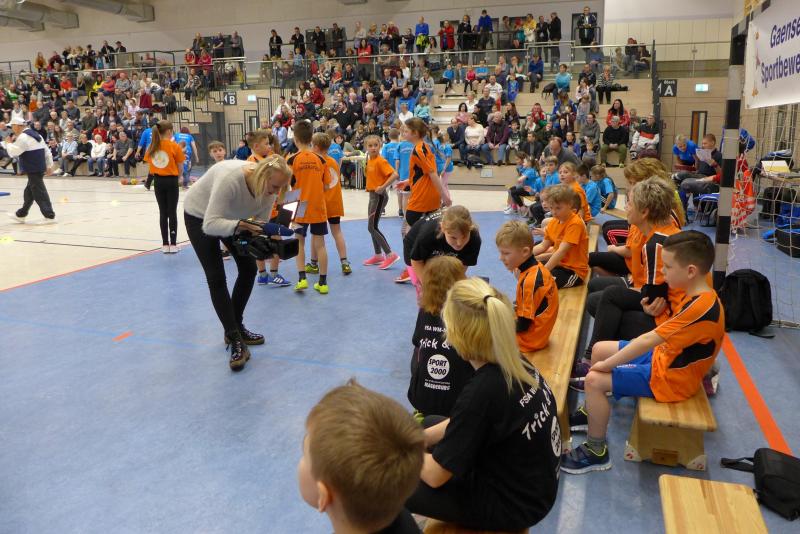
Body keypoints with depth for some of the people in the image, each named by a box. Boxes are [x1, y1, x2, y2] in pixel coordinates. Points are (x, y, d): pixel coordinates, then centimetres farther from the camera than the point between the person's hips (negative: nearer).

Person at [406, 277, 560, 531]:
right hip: (529, 484, 8)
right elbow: (464, 423, 7)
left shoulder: (483, 390, -33)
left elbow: (435, 475, -20)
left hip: (511, 505, -8)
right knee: (426, 425, 21)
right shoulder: (515, 363, -9)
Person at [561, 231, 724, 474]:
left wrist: (606, 365, -21)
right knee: (599, 349, 13)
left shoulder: (702, 307, -30)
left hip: (669, 377, -10)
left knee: (594, 380, -20)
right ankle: (592, 412, 30)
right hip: (664, 356, 10)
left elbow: (648, 340, -29)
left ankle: (597, 452, -4)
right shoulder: (699, 296, 1)